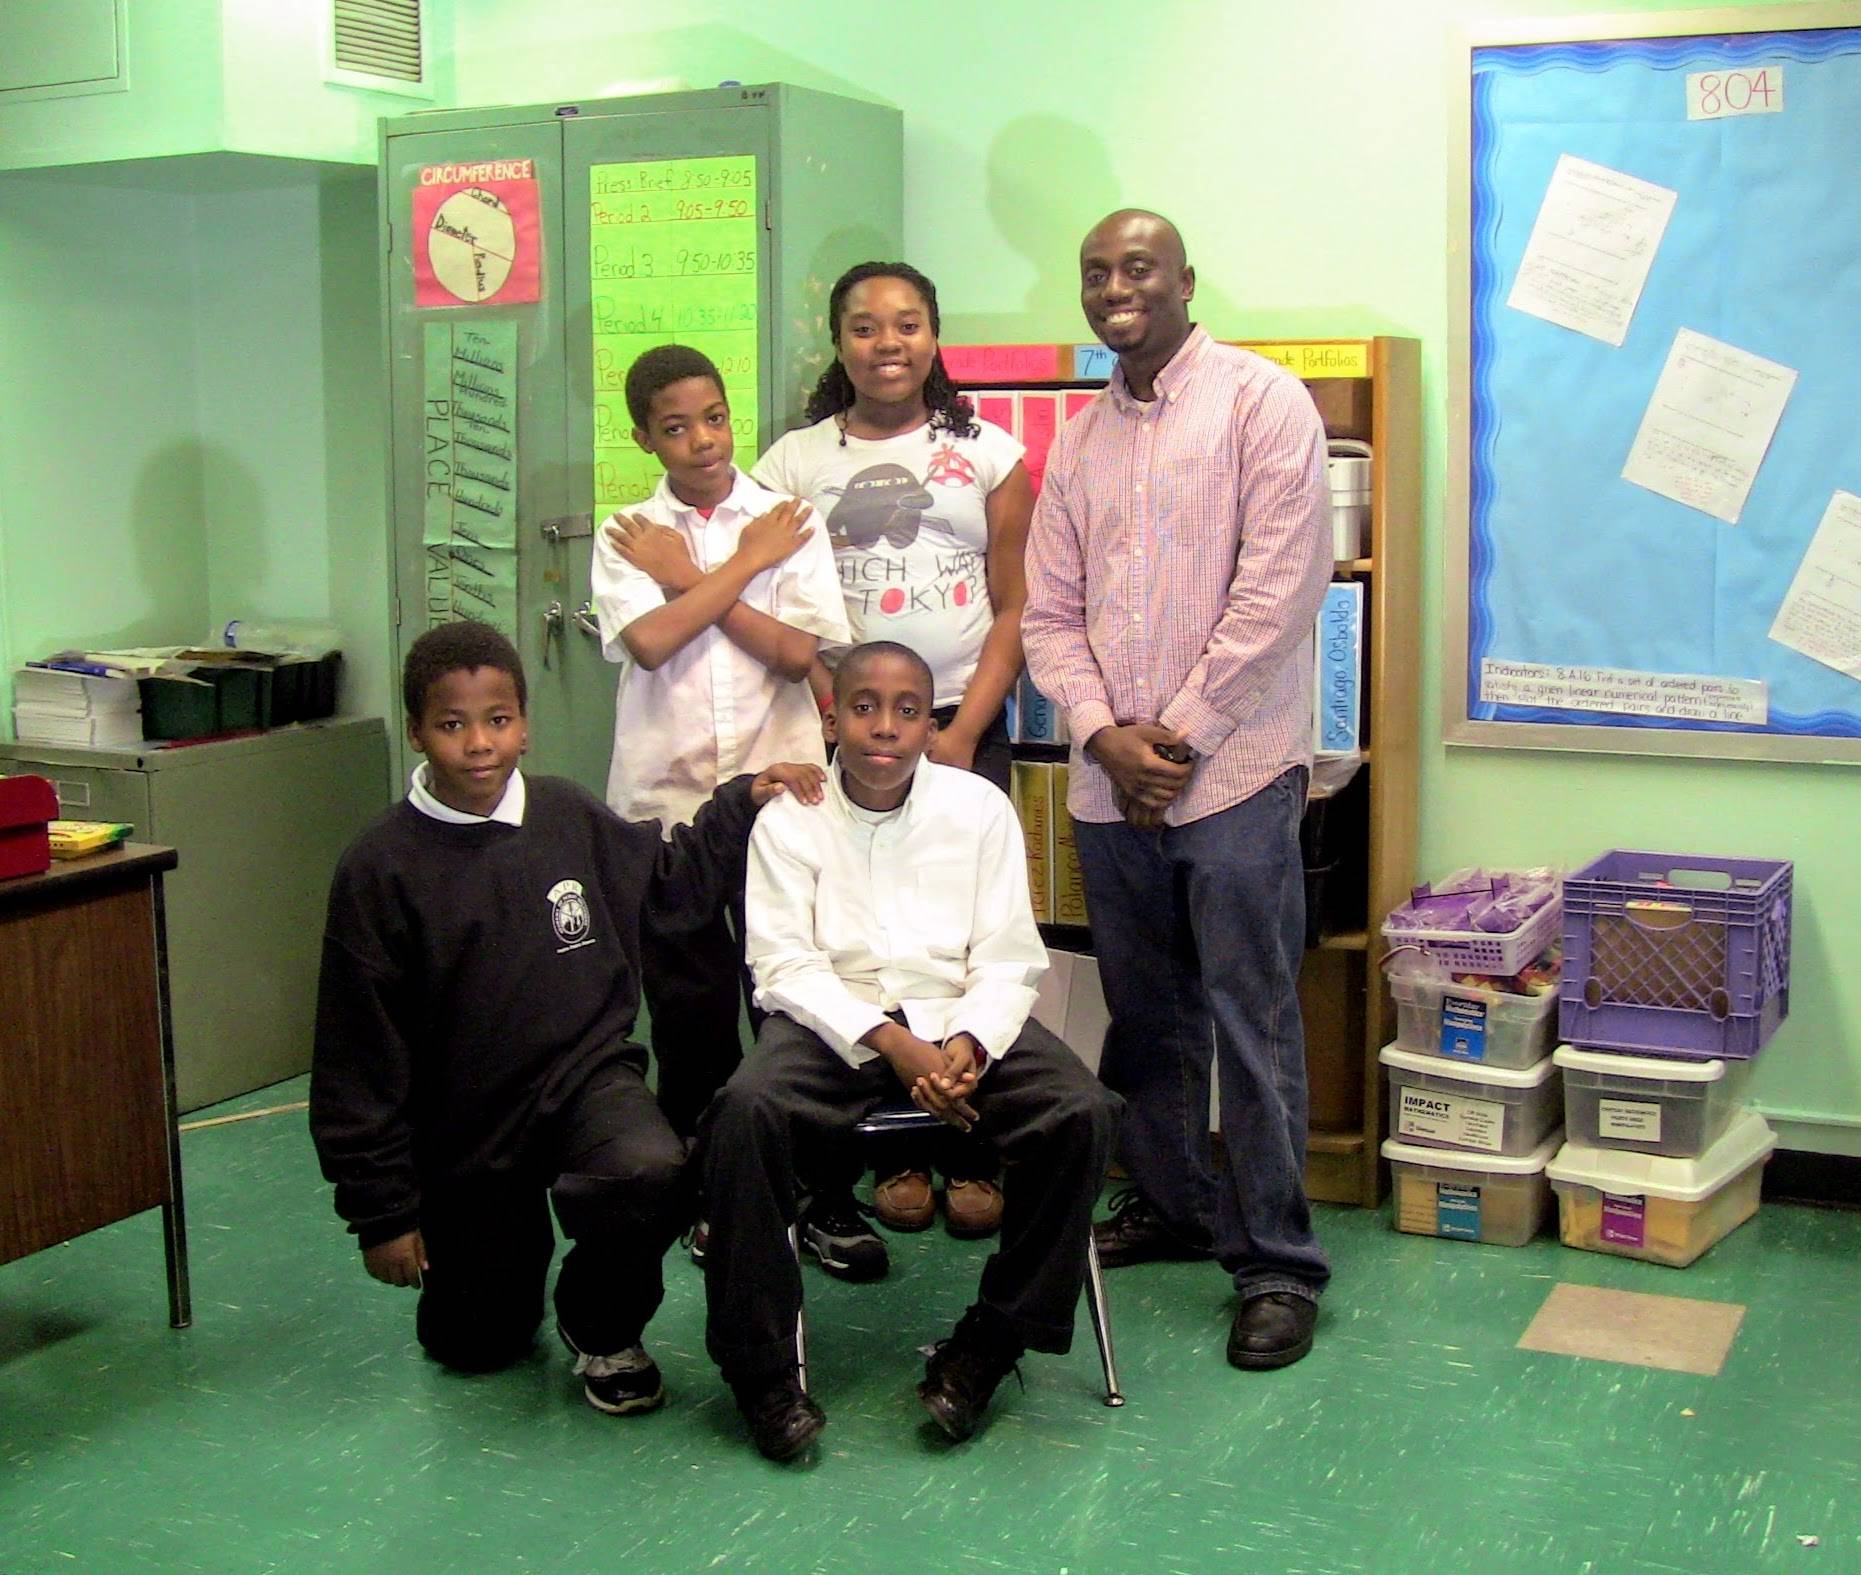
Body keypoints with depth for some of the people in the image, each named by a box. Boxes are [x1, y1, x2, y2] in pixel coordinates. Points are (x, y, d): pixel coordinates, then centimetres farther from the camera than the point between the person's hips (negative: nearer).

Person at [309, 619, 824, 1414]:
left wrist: (745, 801, 6)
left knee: (651, 1172, -33)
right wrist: (381, 1210, -8)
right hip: (464, 1125, -1)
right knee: (475, 1348, 9)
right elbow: (358, 1054, -9)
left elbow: (671, 880, 18)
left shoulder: (569, 817, -2)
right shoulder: (381, 868, -13)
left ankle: (601, 1327, -1)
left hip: (586, 1073, 1)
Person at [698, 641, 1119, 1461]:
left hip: (961, 1017, 2)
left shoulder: (979, 809, 6)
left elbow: (1007, 960, 2)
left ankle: (989, 1343, -10)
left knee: (1083, 1111, -25)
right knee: (745, 1108, -32)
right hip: (832, 1019, -1)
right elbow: (785, 966, -5)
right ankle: (759, 1360, -19)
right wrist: (891, 1042, -20)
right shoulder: (789, 822, 3)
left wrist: (967, 1045, -19)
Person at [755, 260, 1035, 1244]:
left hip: (965, 728, 0)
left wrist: (962, 736, -5)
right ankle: (896, 1154, 8)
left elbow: (1015, 610, 4)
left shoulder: (987, 455, 8)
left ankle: (971, 1157, 8)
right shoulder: (796, 462, 8)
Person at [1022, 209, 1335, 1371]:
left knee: (1253, 1025, -4)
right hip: (1110, 781, 6)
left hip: (1233, 769, -6)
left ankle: (1278, 1263, 5)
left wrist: (1183, 731, -12)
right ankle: (1172, 1205, 30)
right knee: (1146, 1016, 14)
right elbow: (1051, 613, 12)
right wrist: (1106, 733, -5)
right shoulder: (1080, 439, 15)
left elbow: (1280, 584, -11)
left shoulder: (1260, 401, -3)